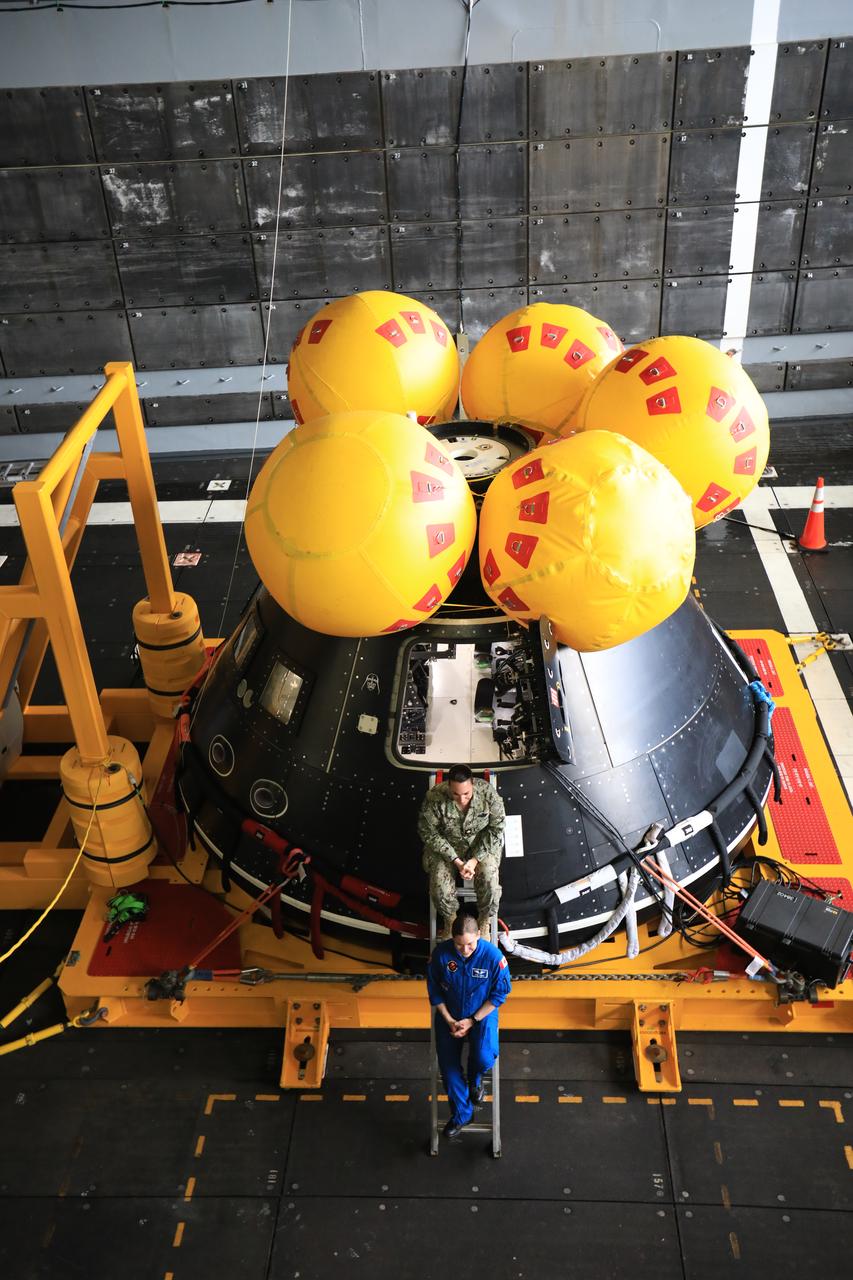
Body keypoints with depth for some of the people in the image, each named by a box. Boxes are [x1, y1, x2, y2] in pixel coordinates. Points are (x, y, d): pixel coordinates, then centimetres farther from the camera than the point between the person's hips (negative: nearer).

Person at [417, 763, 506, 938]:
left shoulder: (487, 792, -24)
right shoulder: (434, 797, -26)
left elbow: (497, 827, -13)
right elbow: (428, 832, -16)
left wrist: (475, 859, -21)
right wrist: (456, 861, -22)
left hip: (482, 844, 0)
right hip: (445, 845, 0)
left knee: (489, 879, -24)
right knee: (439, 884, -22)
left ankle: (484, 920, 7)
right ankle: (450, 918, 12)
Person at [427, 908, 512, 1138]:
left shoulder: (492, 955, -24)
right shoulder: (441, 953, -20)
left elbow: (500, 994, -11)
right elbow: (434, 991, -4)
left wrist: (472, 1021, -14)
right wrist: (450, 1021, -11)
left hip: (482, 1014, -2)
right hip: (449, 1015, 2)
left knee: (484, 1058, -23)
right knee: (448, 1066, -3)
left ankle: (474, 1079, 15)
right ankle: (461, 1114, 23)